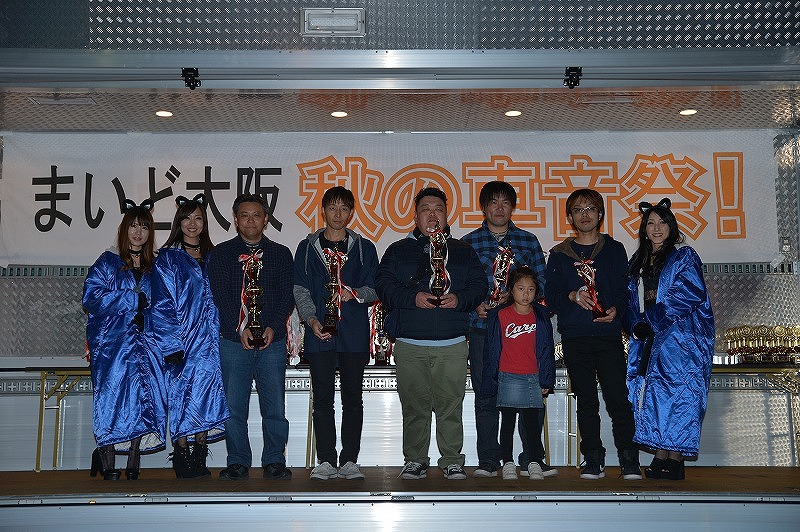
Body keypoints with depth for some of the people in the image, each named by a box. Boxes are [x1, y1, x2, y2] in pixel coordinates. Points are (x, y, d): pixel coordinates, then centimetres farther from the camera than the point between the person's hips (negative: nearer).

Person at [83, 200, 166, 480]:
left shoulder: (155, 266, 16)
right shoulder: (108, 262, 7)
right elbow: (91, 296, -5)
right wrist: (134, 299, -7)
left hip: (146, 339, 3)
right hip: (112, 340, -2)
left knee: (144, 396, -6)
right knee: (112, 395, -8)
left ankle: (133, 462, 0)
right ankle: (106, 459, 4)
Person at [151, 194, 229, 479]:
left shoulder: (212, 258, 14)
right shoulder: (167, 259, 2)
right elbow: (162, 305, -4)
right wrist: (172, 345, -12)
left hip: (210, 341, 4)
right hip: (182, 341, -4)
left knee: (207, 398, 2)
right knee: (182, 396, -5)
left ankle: (199, 460, 10)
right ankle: (182, 460, 3)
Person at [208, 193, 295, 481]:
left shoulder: (280, 253, 12)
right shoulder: (222, 253, 8)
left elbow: (288, 295, 6)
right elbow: (219, 296, -1)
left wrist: (273, 326, -9)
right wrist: (241, 328, -13)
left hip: (272, 340, 1)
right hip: (233, 340, 0)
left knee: (275, 407, 0)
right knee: (233, 406, 2)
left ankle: (274, 461, 11)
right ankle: (238, 463, 13)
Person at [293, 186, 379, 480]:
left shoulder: (364, 248, 12)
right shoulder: (307, 248, 11)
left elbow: (374, 289, 7)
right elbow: (300, 290, 5)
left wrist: (355, 294, -14)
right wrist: (312, 319, -10)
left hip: (354, 334, 0)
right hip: (320, 334, 0)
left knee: (352, 398, 3)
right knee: (323, 398, 1)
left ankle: (349, 461, 11)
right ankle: (326, 461, 8)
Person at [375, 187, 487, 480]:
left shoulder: (463, 251, 17)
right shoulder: (399, 250, 13)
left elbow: (479, 285, 9)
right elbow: (383, 285, 3)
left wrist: (460, 299, -11)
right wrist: (412, 297, -13)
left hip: (452, 345, 0)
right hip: (409, 344, 0)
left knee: (450, 406, -1)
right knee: (414, 406, 2)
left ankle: (452, 461, 10)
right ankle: (415, 461, 14)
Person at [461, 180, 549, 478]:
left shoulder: (528, 241, 12)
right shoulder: (468, 243, 9)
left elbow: (541, 282, 8)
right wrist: (476, 306, -9)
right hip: (482, 328, -1)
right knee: (485, 396, 3)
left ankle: (531, 459, 11)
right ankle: (487, 461, 12)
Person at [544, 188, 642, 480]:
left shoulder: (614, 250, 11)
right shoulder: (559, 254, 12)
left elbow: (626, 289, 6)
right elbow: (550, 295, 7)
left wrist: (615, 309, -13)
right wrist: (572, 296, -12)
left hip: (609, 335, -1)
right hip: (575, 337, 1)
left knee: (618, 398, -6)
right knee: (586, 401, 6)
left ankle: (629, 461, 1)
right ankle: (593, 461, 14)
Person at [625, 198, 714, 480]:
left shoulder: (684, 257, 1)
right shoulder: (638, 262, 18)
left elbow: (690, 294, -11)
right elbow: (632, 300, 17)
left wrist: (652, 320, -14)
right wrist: (638, 325, -3)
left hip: (680, 338, -6)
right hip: (648, 340, 6)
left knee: (676, 392, -10)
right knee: (651, 393, 1)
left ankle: (675, 461, -9)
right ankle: (660, 458, 4)